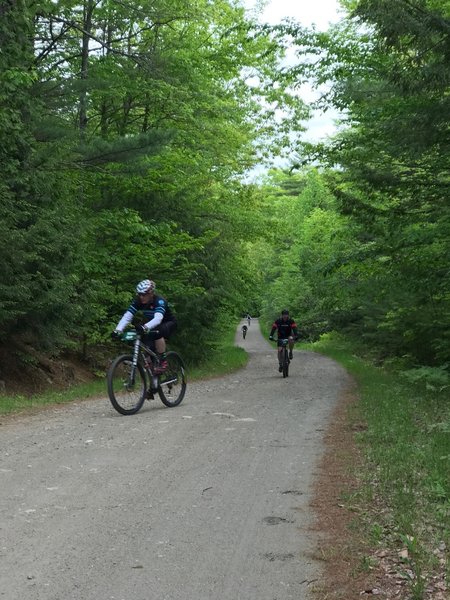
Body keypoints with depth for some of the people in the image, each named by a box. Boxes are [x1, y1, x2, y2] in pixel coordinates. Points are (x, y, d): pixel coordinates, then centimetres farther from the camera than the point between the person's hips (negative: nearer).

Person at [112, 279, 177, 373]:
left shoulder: (159, 301, -33)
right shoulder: (138, 302, -18)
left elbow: (158, 318, -51)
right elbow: (127, 316, -29)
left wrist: (145, 327, -69)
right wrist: (118, 330, -46)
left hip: (169, 323, -6)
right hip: (153, 325, 6)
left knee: (158, 334, -34)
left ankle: (163, 361, -22)